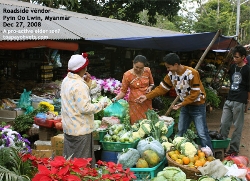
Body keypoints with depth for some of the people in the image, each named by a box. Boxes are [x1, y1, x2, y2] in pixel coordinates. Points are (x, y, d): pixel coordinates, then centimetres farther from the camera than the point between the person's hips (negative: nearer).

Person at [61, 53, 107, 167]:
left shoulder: (66, 80, 6)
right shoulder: (79, 85, -24)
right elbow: (85, 108, -26)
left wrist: (86, 83, 6)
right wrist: (101, 105, -13)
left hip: (69, 127, 9)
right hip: (80, 129, -9)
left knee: (69, 159, 19)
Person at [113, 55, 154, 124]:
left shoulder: (147, 71, -1)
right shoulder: (127, 75, -10)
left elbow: (151, 83, 16)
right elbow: (123, 91, -4)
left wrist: (150, 87, -5)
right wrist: (116, 98, -21)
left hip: (147, 102, 3)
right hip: (135, 103, -3)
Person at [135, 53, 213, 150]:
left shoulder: (191, 73, -24)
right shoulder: (171, 74, -4)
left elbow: (195, 93, -22)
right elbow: (162, 88, -1)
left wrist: (182, 104, -26)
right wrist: (147, 96, -9)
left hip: (197, 106, -7)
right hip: (185, 105, 7)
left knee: (202, 134, -6)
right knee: (180, 132, 14)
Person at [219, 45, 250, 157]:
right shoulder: (233, 67, 11)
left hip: (239, 102, -6)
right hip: (229, 100, 6)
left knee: (237, 127, 2)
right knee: (224, 124, 7)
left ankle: (233, 150, 8)